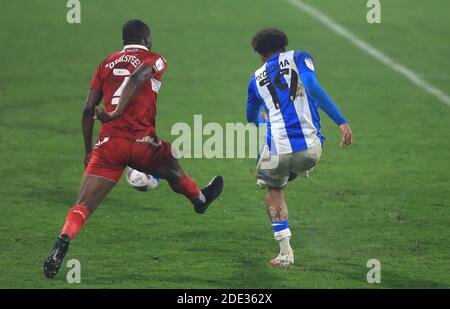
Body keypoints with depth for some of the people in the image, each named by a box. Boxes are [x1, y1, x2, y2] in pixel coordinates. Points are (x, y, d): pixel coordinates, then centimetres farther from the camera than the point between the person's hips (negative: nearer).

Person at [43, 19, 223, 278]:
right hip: (142, 142, -2)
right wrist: (115, 114, -21)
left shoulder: (107, 63, 17)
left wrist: (88, 150, 18)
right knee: (173, 171, 31)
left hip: (109, 143, 2)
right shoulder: (155, 60, 7)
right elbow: (137, 78, -17)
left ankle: (63, 240, -29)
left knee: (83, 206, -5)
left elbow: (89, 109, 12)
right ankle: (201, 199, 56)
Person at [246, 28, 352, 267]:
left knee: (274, 189, 22)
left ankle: (285, 251, 13)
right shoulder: (299, 59, 8)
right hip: (310, 148, -1)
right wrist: (342, 122, -14)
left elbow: (252, 117, 34)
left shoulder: (257, 79, 17)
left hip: (279, 149, 1)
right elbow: (313, 89, -11)